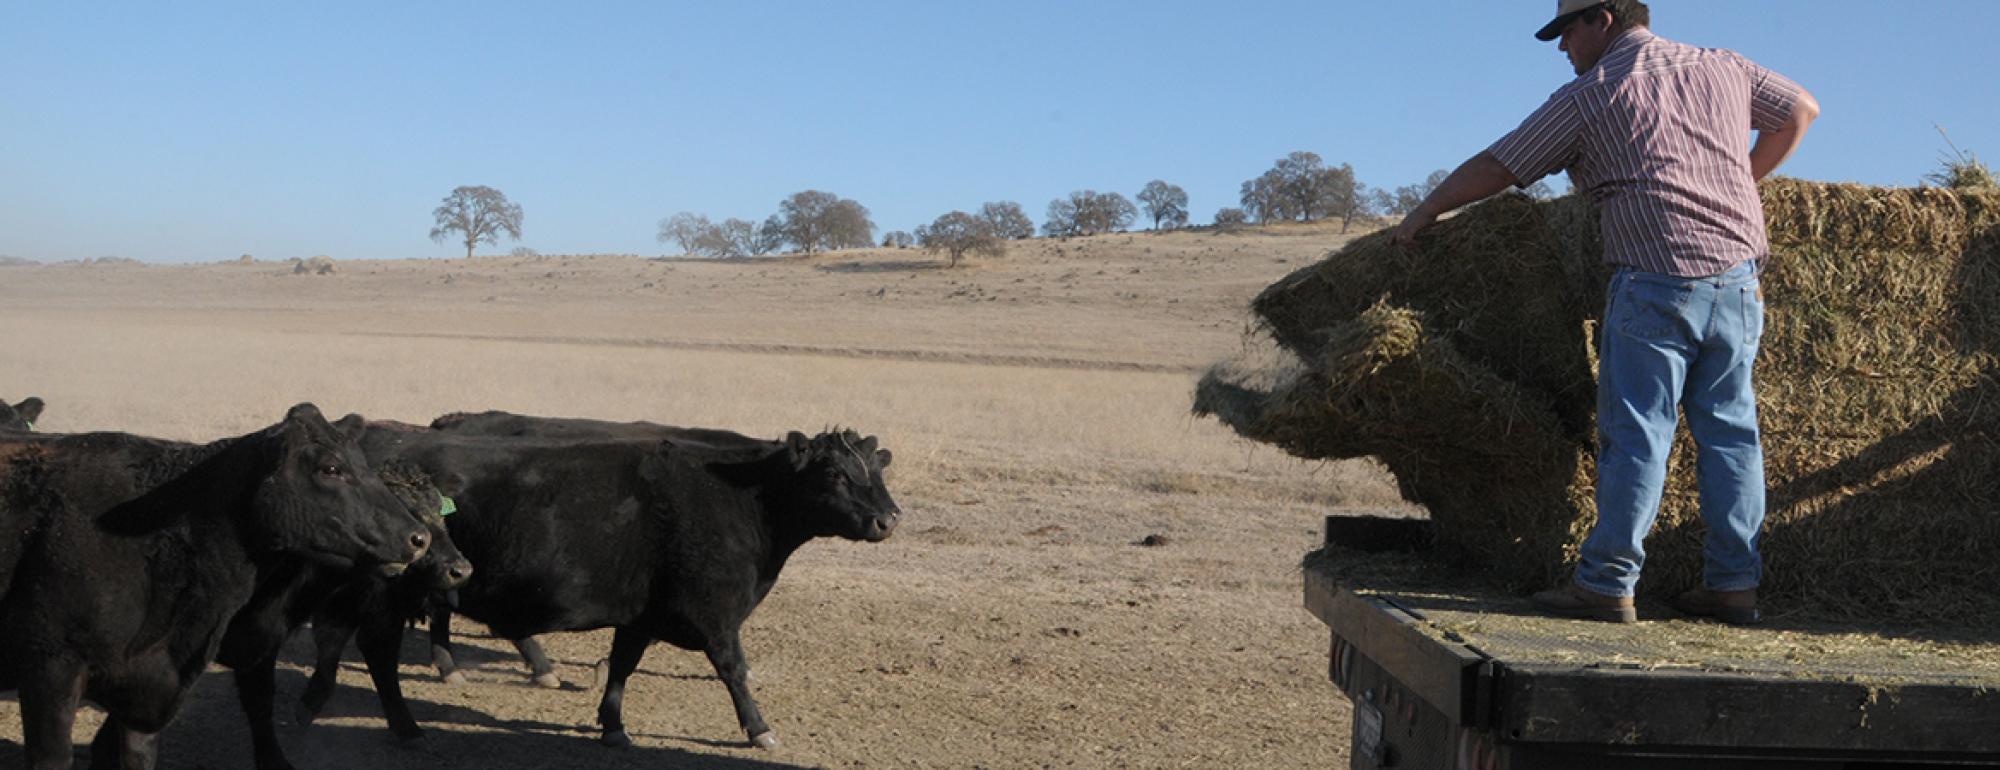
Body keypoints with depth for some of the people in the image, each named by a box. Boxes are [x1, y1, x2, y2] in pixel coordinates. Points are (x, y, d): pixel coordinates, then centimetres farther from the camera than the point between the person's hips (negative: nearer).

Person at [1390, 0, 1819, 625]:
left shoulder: (1587, 97, 0)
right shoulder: (1721, 69, 15)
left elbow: (1493, 168, 4)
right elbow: (1801, 110, 30)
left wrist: (1423, 214, 17)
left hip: (1655, 285, -5)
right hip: (1738, 277, 5)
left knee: (1636, 434, -3)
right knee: (1729, 431, 9)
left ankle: (1607, 584, -1)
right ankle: (1733, 584, 11)